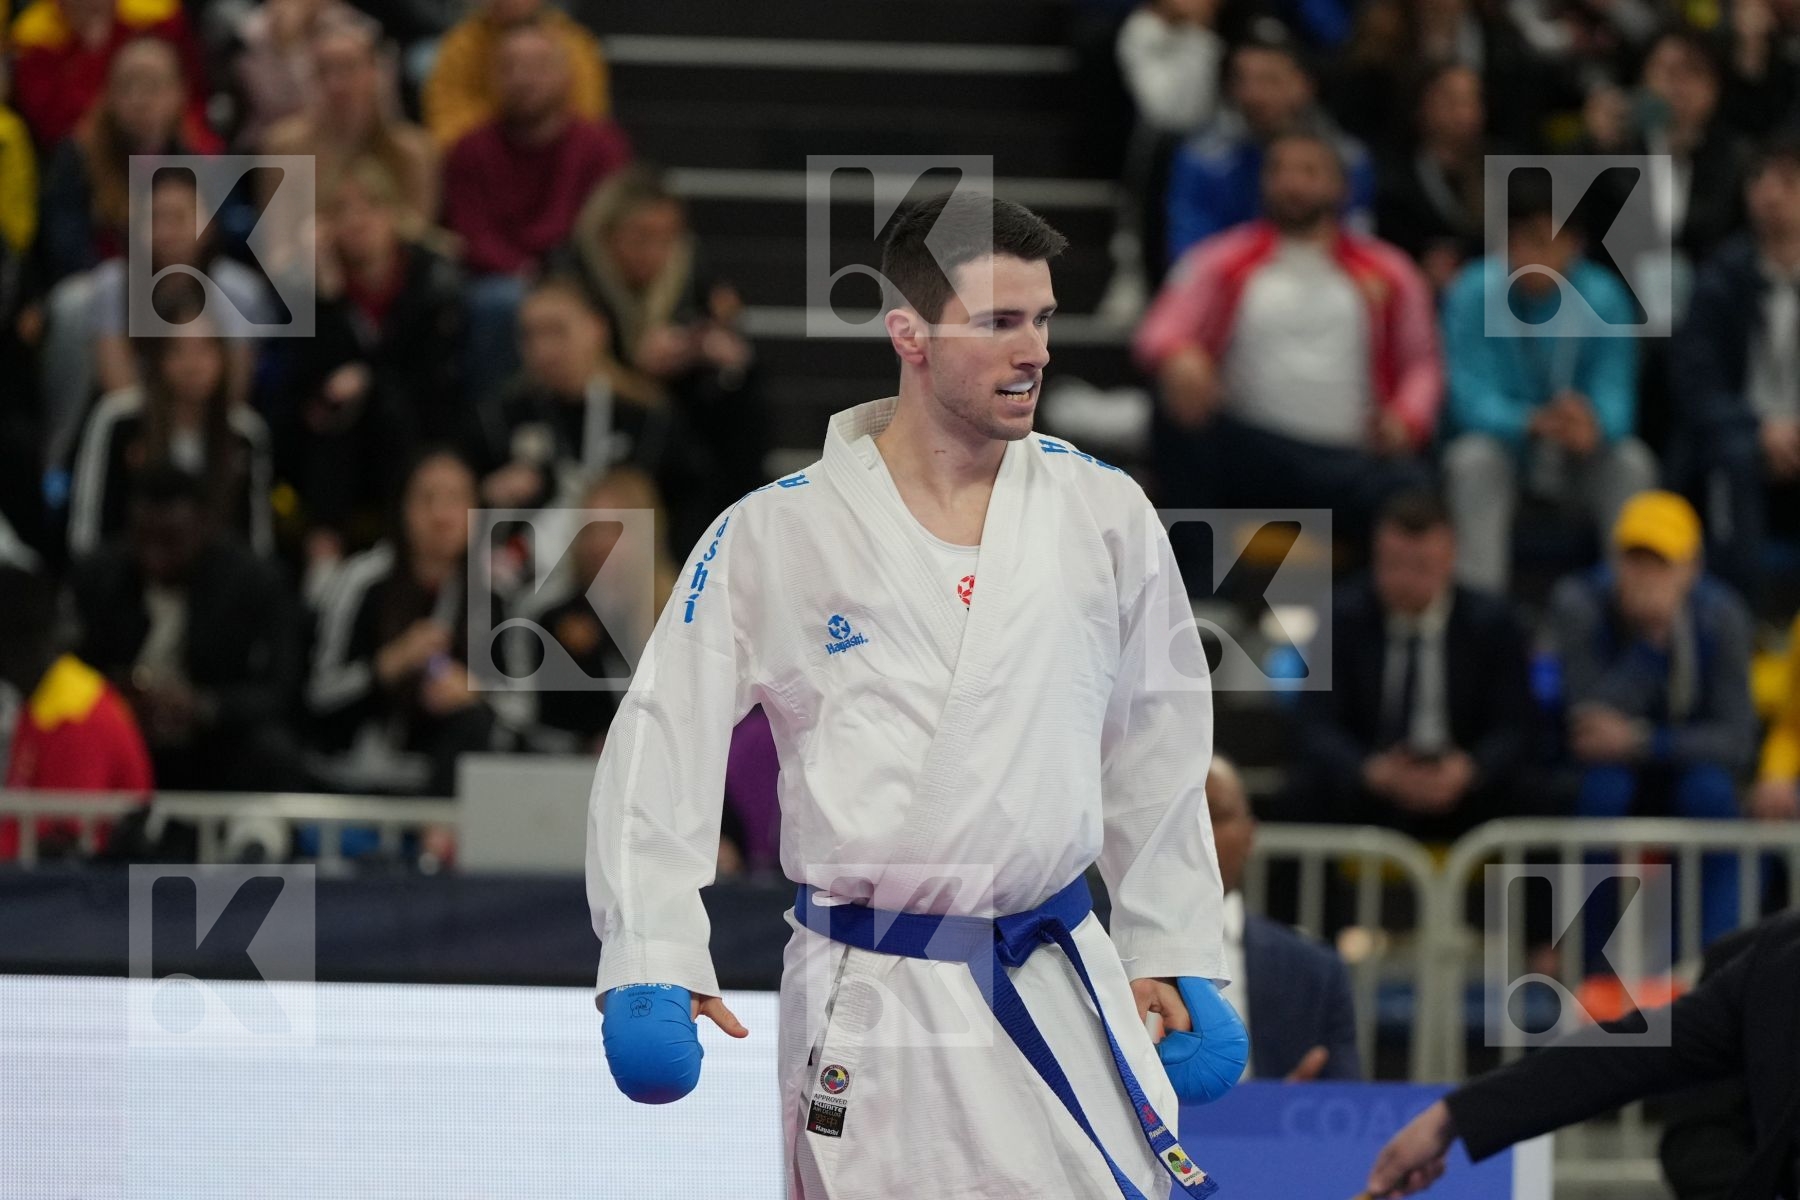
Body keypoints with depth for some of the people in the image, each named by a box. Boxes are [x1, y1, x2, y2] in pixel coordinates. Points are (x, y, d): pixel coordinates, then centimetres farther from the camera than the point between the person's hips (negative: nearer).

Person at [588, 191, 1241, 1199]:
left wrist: (1176, 956, 12)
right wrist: (651, 967, -9)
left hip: (1064, 989, 2)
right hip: (869, 999, -2)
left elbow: (1158, 747, 12)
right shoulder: (774, 535, -4)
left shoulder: (1102, 512, 4)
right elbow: (663, 744, -1)